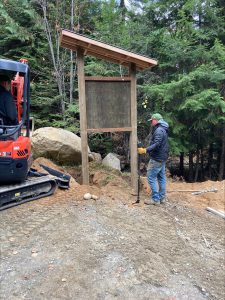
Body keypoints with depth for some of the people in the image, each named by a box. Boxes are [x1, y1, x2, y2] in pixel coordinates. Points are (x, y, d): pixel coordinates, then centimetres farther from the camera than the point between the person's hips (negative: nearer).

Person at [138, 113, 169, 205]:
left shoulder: (159, 130, -18)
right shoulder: (163, 129, 15)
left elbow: (156, 144, -28)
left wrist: (145, 150, -32)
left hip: (157, 158, -11)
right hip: (162, 158, 11)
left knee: (151, 177, -5)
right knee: (161, 177, 14)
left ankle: (155, 199, 0)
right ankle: (162, 197, 22)